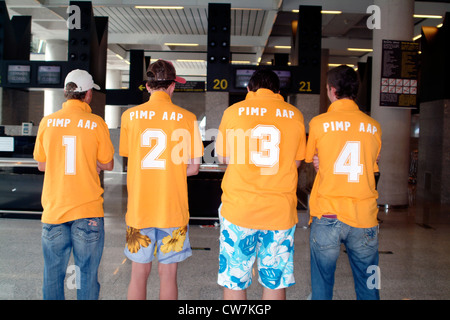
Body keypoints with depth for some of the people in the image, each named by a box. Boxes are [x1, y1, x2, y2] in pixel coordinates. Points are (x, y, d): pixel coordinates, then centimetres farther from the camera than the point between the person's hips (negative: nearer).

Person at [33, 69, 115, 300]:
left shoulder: (47, 122, 1)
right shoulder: (96, 123, -7)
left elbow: (41, 165, 10)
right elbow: (108, 164, 1)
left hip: (54, 209, 3)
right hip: (88, 211, -2)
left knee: (53, 274, 15)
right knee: (87, 274, 9)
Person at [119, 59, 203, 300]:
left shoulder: (129, 116, -1)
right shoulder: (186, 118, -6)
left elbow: (131, 161, 6)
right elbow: (193, 167, -3)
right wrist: (171, 172, 8)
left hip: (138, 208, 2)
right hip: (173, 209, -1)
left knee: (139, 273, 14)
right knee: (168, 273, 11)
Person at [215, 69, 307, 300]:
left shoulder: (234, 111, 0)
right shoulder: (294, 115, 3)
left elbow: (223, 157, 9)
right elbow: (296, 161, 10)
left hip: (239, 209, -1)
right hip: (281, 211, 2)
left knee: (234, 282, 11)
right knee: (275, 282, 13)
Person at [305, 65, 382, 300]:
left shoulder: (319, 123, -3)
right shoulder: (373, 127, 5)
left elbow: (309, 160, 11)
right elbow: (372, 168, 14)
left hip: (327, 216, -2)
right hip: (364, 218, 3)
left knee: (321, 285, 10)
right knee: (368, 289, 13)